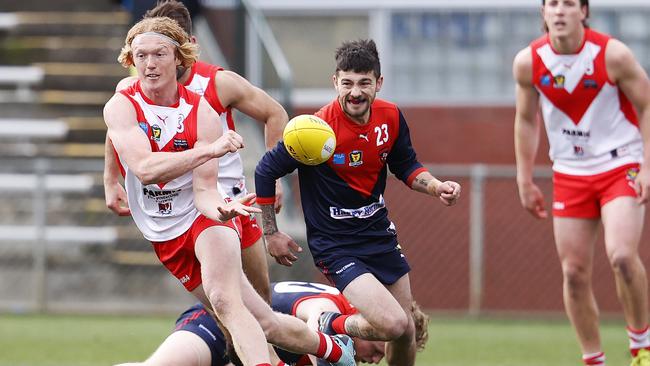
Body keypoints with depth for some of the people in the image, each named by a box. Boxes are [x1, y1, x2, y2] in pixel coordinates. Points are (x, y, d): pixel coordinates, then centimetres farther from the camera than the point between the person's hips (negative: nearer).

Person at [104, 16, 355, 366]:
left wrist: (220, 208, -37)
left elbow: (204, 190, -13)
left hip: (204, 220, -2)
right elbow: (143, 168, -28)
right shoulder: (121, 106, -10)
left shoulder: (201, 113, -10)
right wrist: (209, 149, -37)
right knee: (263, 323, 1)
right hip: (165, 240, 2)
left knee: (224, 300, -33)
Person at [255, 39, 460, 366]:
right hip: (335, 246, -6)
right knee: (393, 324, -21)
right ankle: (330, 327, 7)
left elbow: (405, 166, 14)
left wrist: (436, 187, -6)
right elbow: (266, 171, -10)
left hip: (380, 234, 6)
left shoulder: (391, 118, -5)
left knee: (406, 334, 11)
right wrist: (271, 234, -5)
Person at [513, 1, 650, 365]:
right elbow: (527, 120, 10)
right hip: (570, 175, 4)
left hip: (621, 167, -4)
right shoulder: (528, 62, -5)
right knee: (575, 273, 0)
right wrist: (525, 180, 10)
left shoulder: (613, 55, -14)